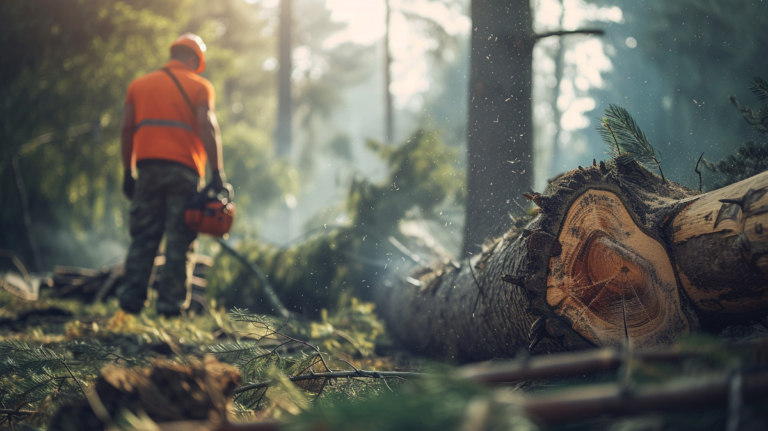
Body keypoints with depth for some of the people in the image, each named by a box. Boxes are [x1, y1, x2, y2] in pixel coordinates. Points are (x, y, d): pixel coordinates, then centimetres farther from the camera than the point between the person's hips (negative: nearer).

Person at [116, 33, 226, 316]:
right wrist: (217, 172, -9)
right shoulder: (199, 86, 7)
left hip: (149, 166, 3)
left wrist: (128, 172, 14)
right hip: (184, 170, -3)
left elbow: (127, 128, 11)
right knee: (179, 240, -1)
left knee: (143, 238, 6)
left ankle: (132, 297, -2)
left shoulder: (139, 85, 19)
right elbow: (207, 125, -7)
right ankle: (170, 301, -6)